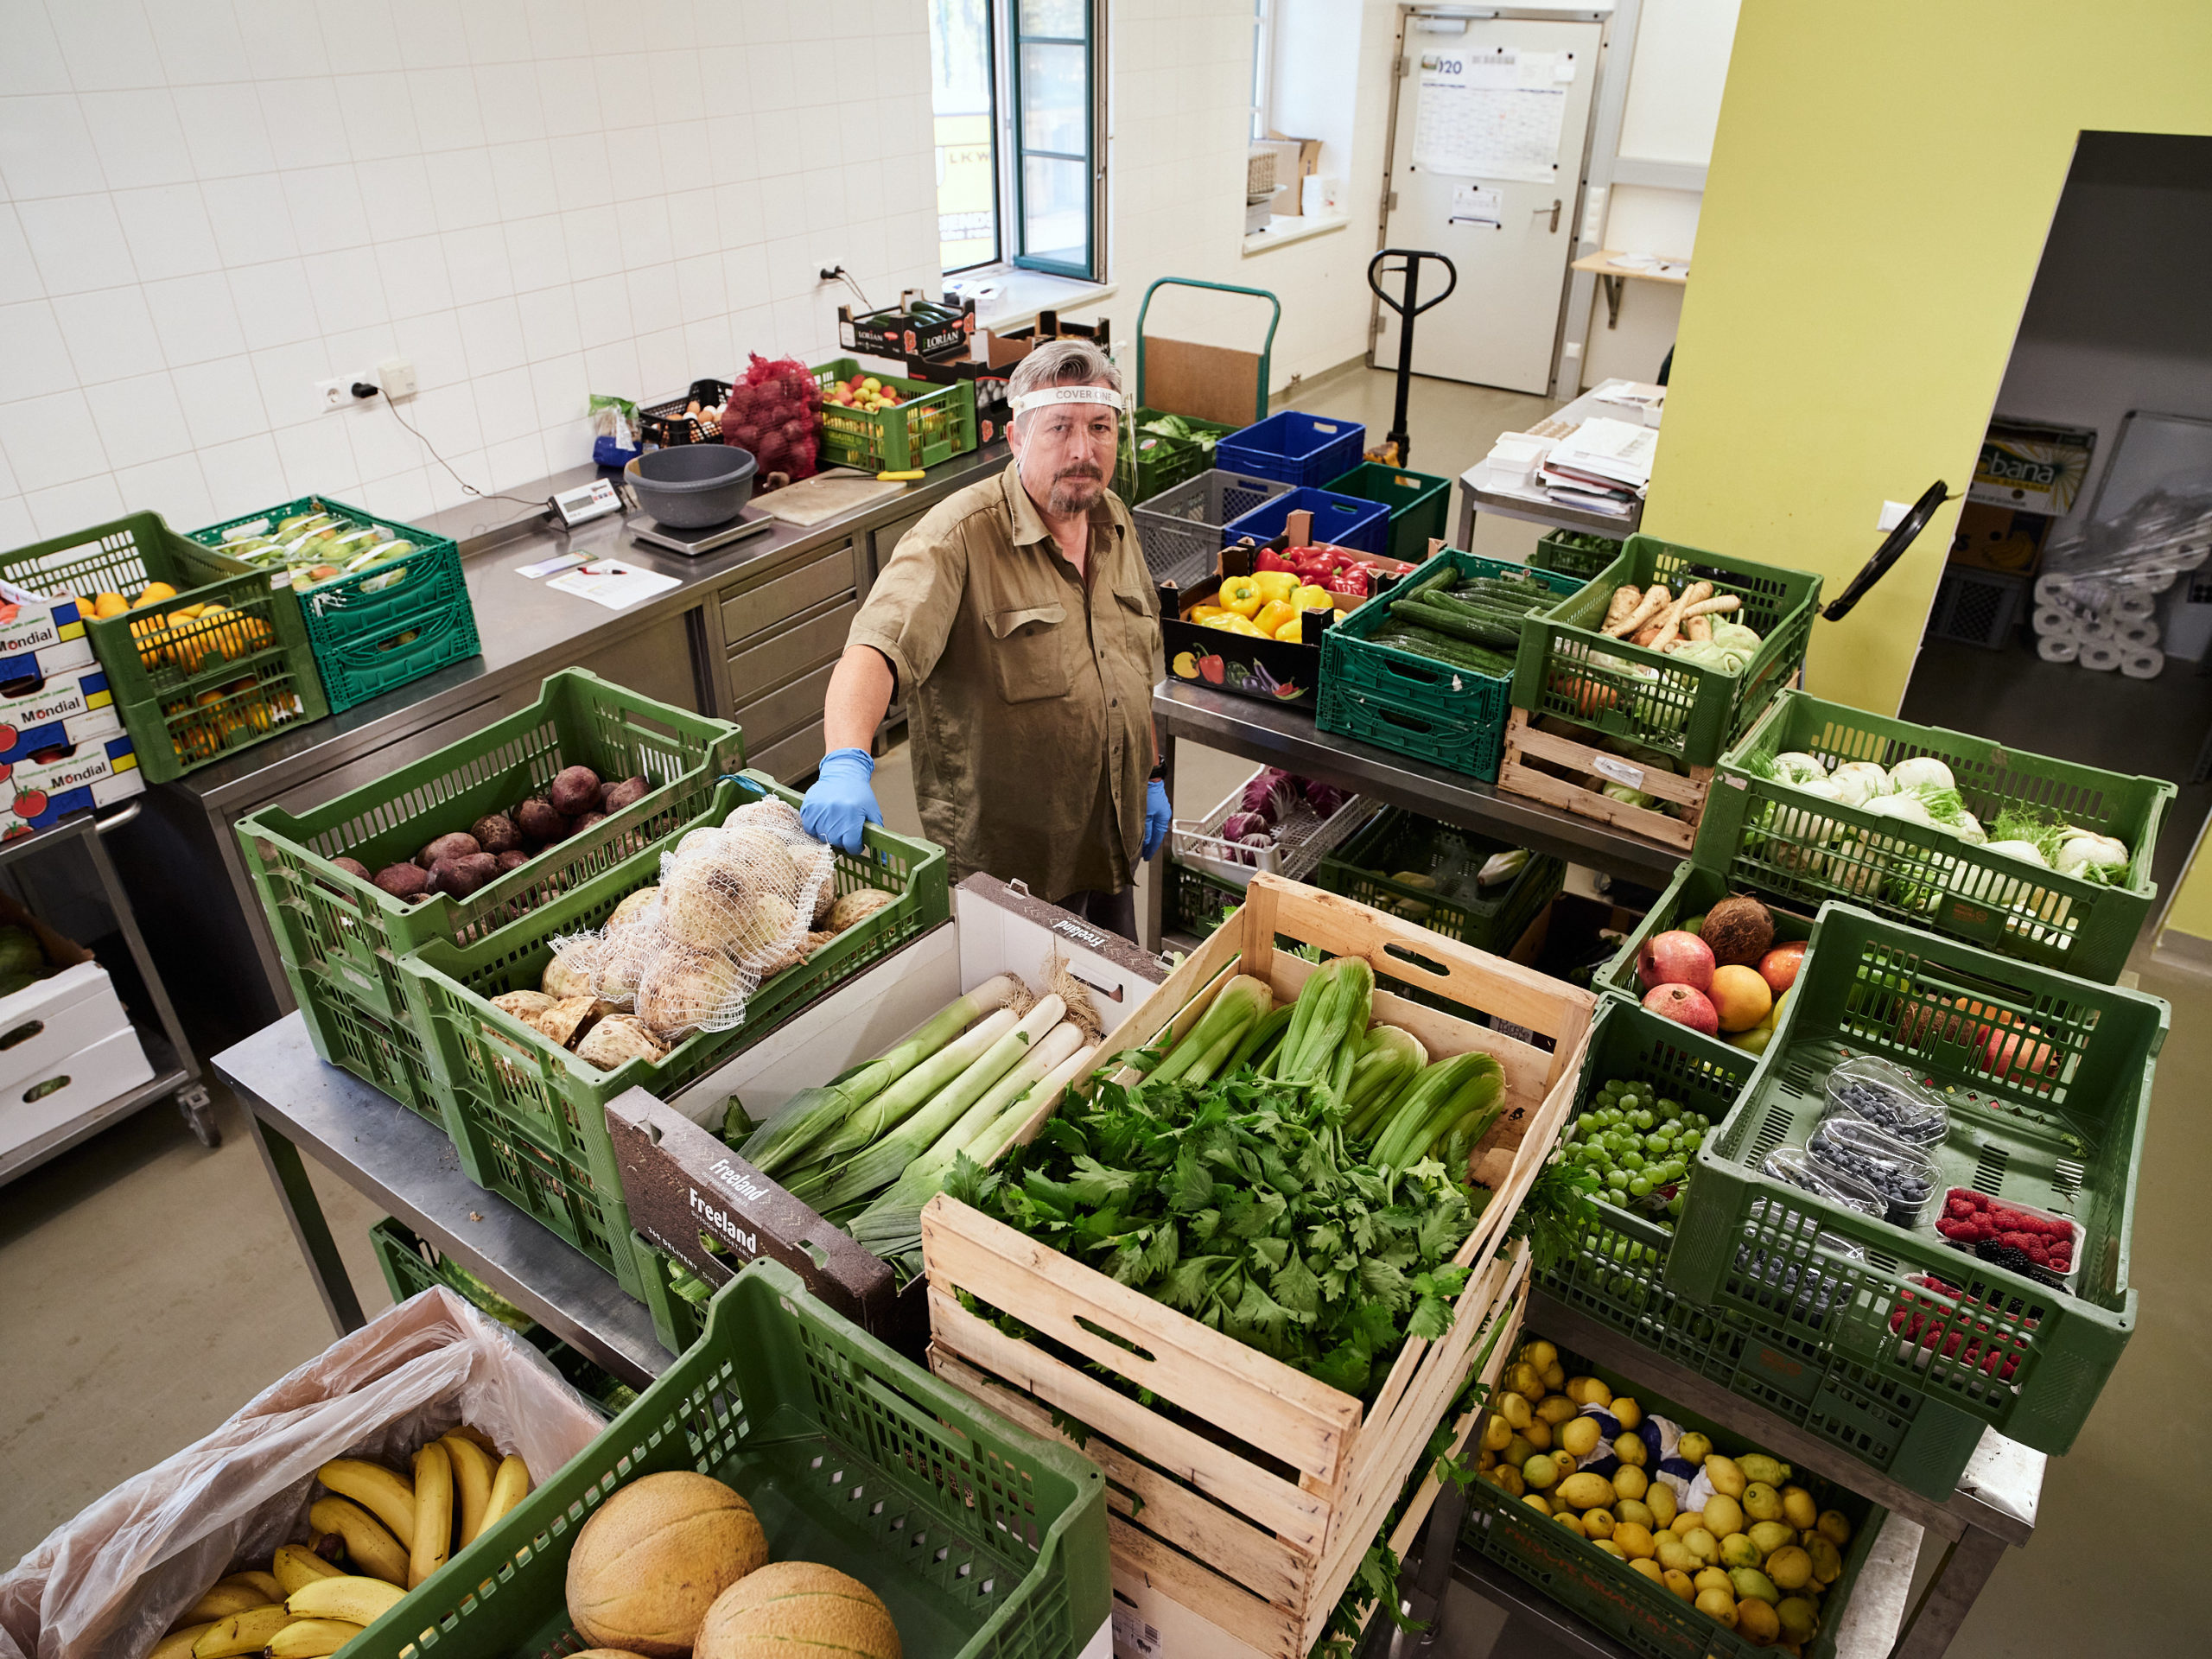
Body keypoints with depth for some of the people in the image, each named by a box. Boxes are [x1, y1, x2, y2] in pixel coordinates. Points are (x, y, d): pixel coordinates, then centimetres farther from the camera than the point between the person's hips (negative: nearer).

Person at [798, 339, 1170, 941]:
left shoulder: (1114, 522, 3)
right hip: (1003, 858, -7)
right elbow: (876, 648, -36)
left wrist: (1151, 775, 16)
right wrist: (846, 762, -52)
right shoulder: (960, 537, -21)